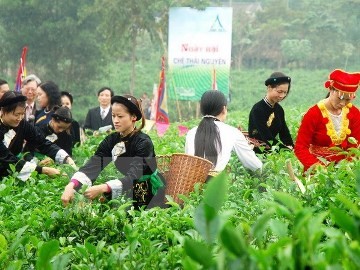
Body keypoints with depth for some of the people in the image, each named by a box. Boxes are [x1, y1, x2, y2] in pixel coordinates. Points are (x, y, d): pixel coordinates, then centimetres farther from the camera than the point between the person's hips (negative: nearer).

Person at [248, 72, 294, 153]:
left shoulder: (279, 110, 9)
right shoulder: (257, 110, -11)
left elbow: (284, 134, 9)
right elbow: (268, 138, -17)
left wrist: (292, 148, -9)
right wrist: (288, 150, -19)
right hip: (258, 152, -6)